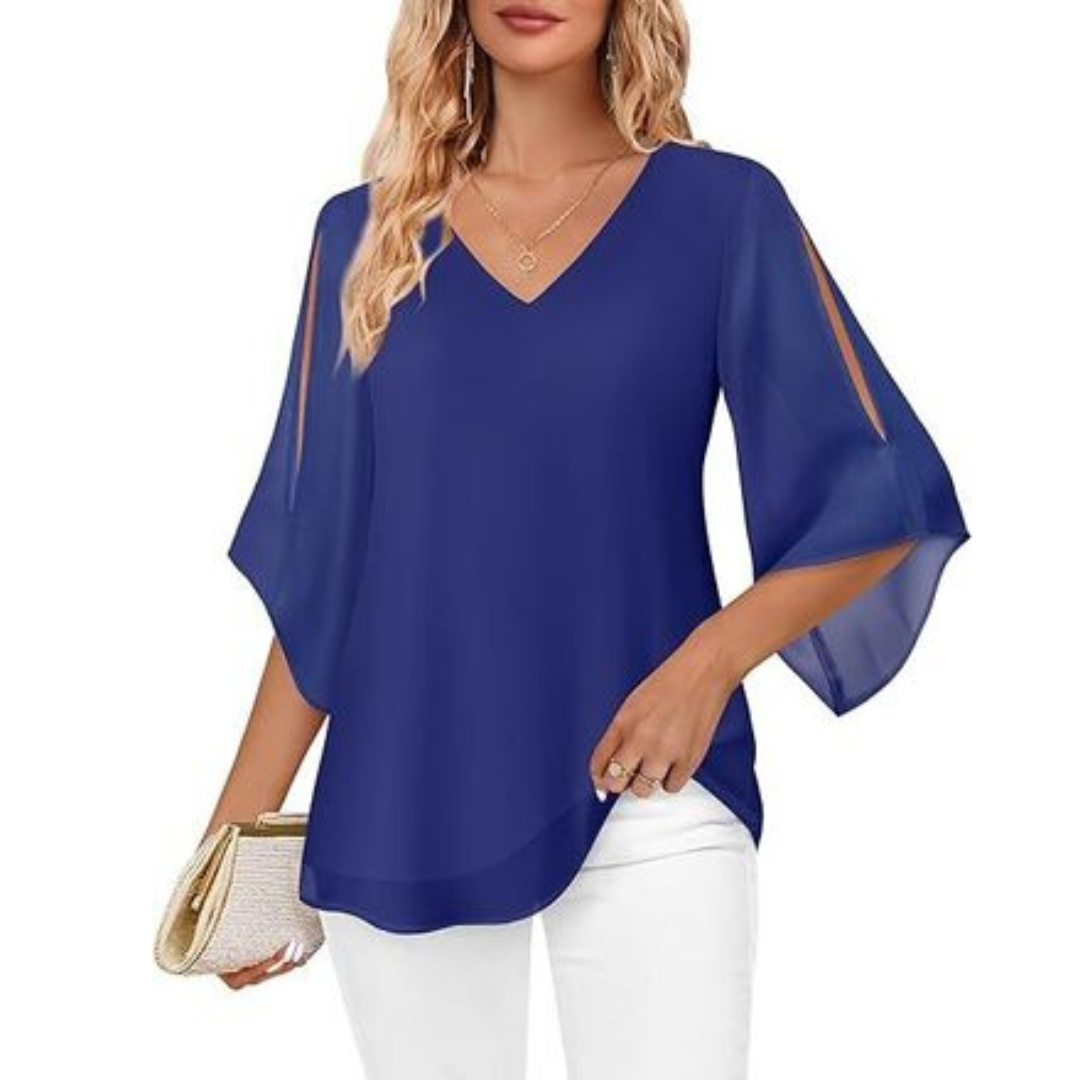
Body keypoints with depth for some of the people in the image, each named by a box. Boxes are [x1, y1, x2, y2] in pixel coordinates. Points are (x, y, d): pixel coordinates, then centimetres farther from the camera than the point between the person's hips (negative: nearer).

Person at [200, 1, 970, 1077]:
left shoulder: (722, 206, 1)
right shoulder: (365, 232, 7)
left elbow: (878, 494, 1)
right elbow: (321, 556, 8)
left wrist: (711, 659, -15)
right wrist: (243, 824, 4)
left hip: (647, 798, -2)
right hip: (400, 807, 2)